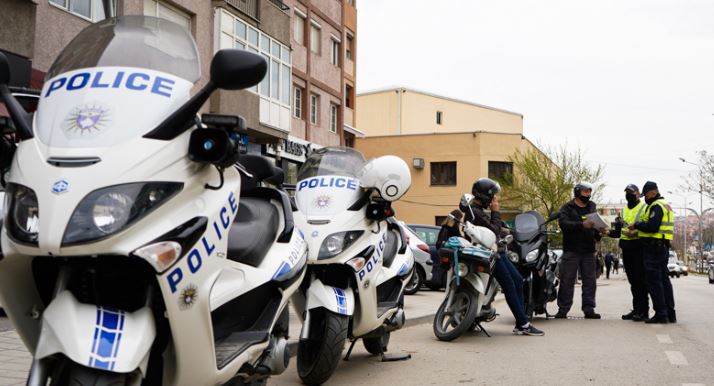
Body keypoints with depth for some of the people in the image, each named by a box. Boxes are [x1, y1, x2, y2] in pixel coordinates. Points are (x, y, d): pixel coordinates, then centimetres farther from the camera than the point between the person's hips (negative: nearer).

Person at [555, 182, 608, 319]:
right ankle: (563, 309, 3)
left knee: (590, 281, 5)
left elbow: (596, 224, 20)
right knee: (567, 281, -2)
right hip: (571, 250, -5)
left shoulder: (592, 207, 16)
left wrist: (600, 231, -1)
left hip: (588, 251, 5)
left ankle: (589, 309, 11)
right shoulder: (568, 208, -1)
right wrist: (582, 225, -30)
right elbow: (564, 223, -18)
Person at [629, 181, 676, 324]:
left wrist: (636, 225, -9)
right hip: (663, 247, 10)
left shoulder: (656, 206, -12)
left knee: (653, 281, -8)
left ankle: (661, 314, -8)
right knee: (664, 279, 12)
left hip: (653, 247, -10)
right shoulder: (666, 205, 22)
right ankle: (670, 313, 14)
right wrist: (638, 231, 14)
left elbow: (652, 226, -23)